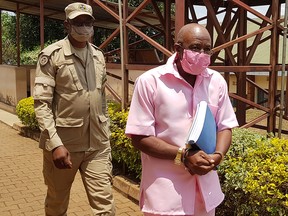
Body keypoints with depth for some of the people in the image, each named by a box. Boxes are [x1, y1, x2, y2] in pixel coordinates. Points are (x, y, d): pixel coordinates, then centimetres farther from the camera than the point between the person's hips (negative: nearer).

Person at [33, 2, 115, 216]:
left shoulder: (99, 56, 10)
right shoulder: (52, 55, -7)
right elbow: (41, 103, -12)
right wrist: (55, 143, -21)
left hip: (97, 144, 4)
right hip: (62, 143, -3)